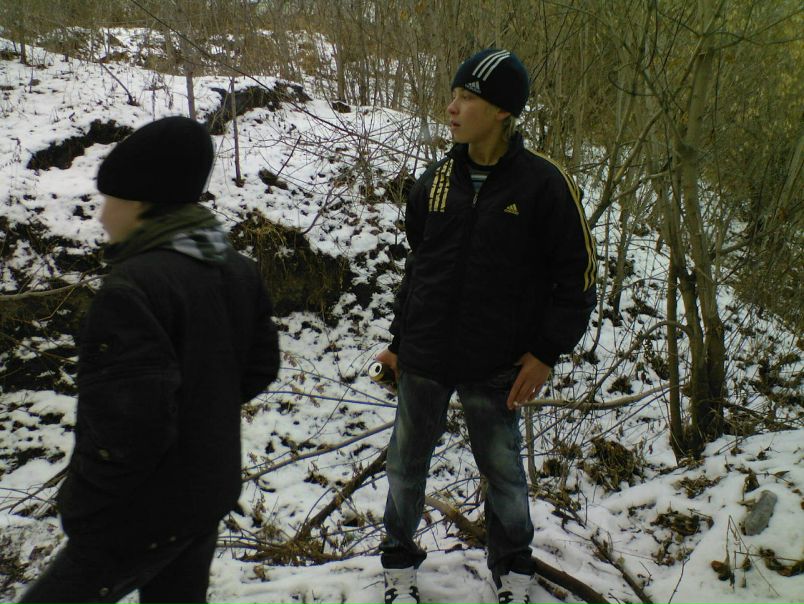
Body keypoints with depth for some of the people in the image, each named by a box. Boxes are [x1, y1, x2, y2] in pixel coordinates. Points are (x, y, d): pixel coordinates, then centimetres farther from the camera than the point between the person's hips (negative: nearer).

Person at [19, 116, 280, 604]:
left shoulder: (132, 289, -26)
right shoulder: (238, 270, 1)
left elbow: (129, 425, -27)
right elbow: (260, 366, 10)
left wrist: (83, 505, -12)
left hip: (142, 522, -8)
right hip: (211, 494, 8)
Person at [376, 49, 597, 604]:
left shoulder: (543, 182, -10)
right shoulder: (437, 180, 3)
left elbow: (577, 276, -5)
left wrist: (546, 352, -9)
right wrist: (400, 340, 13)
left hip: (495, 368, -3)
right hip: (424, 359, 4)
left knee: (503, 469, 12)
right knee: (407, 462, 14)